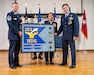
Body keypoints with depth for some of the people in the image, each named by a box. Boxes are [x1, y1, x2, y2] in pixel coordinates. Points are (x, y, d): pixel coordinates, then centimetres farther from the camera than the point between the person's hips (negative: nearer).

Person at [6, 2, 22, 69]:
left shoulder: (18, 15, 18)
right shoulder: (9, 14, -6)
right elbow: (10, 25, -15)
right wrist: (18, 31, -17)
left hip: (18, 35, 8)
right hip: (13, 35, -8)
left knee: (17, 50, 10)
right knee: (12, 50, -4)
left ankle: (16, 63, 19)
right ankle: (11, 64, 4)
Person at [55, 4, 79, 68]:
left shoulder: (74, 15, -4)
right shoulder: (62, 16, 13)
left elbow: (76, 26, -9)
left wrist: (75, 35, -15)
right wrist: (58, 33, 14)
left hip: (71, 36, -5)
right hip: (64, 36, 5)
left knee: (72, 49, 0)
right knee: (64, 49, 10)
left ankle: (73, 64, 8)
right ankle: (64, 62, 22)